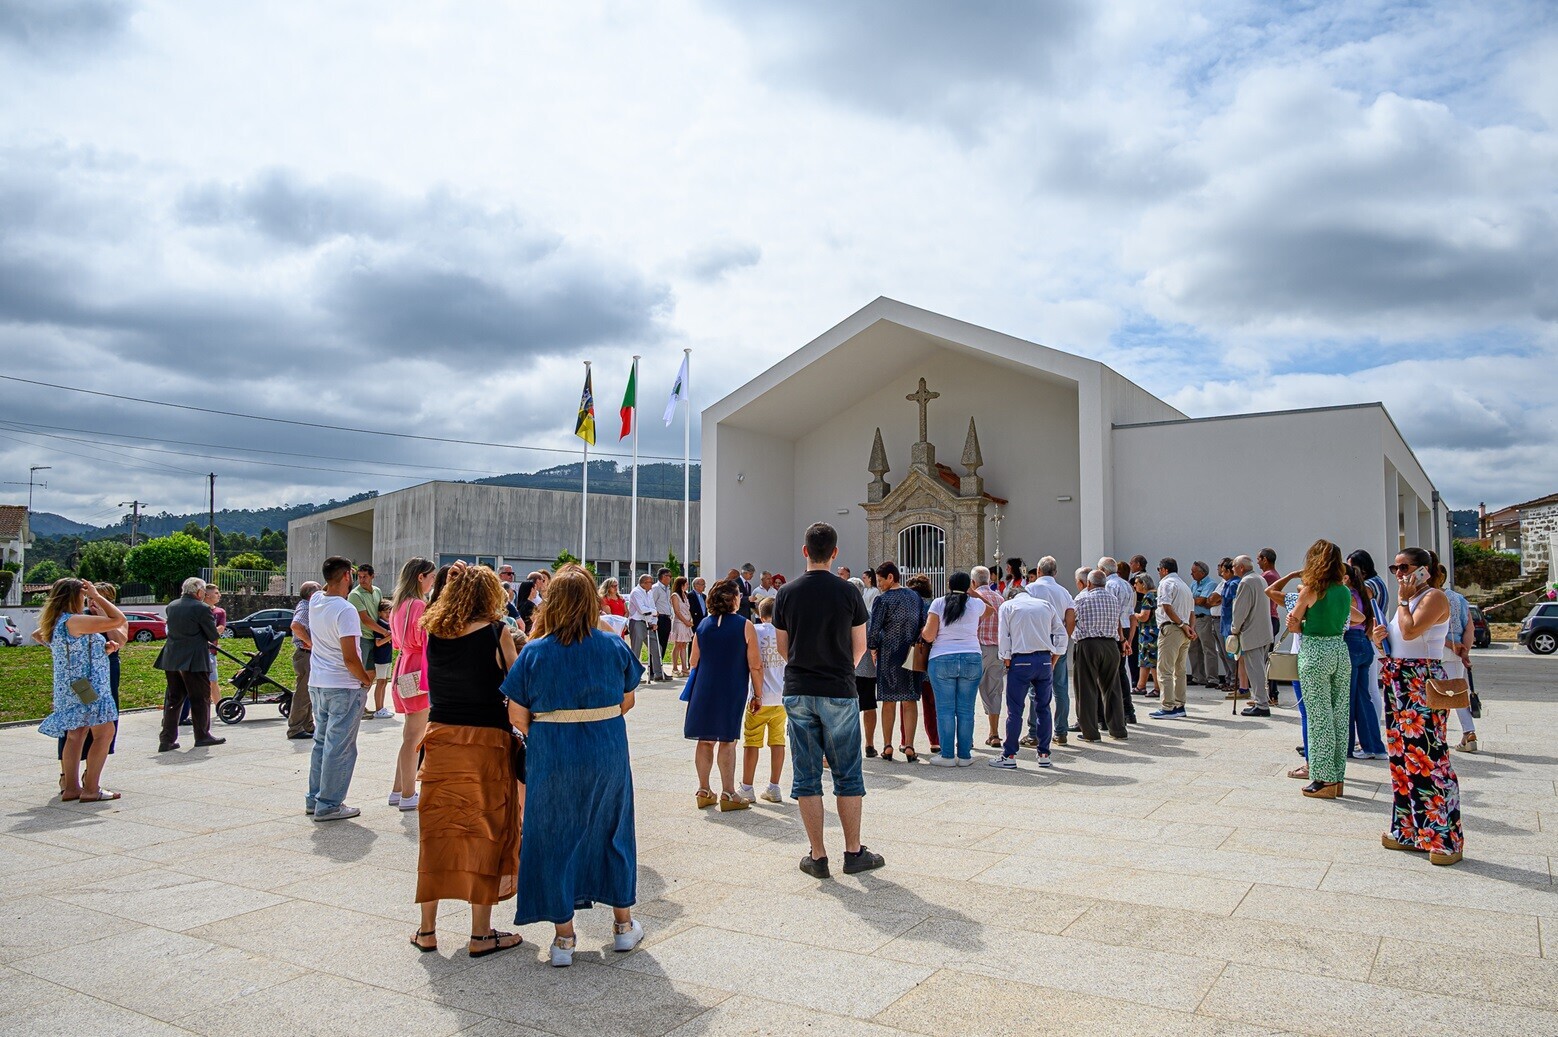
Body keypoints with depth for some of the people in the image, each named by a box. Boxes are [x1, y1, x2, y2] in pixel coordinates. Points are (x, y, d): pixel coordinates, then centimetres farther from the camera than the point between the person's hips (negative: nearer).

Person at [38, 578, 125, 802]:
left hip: (69, 689, 10)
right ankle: (91, 789, -5)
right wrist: (97, 596, -11)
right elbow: (119, 620, -21)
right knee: (105, 733, -5)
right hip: (87, 688, -10)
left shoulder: (55, 623, 11)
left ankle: (70, 787, 17)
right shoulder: (74, 621, -18)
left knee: (76, 734, 14)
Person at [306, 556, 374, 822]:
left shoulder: (315, 601, 3)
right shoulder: (346, 610, -20)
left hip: (317, 684, 8)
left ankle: (314, 799, 25)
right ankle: (329, 805, 5)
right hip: (344, 687, -8)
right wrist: (366, 680, -9)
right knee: (340, 748, 0)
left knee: (322, 742, 18)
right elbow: (350, 658, -22)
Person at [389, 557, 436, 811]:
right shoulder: (419, 605, -15)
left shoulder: (399, 604, 14)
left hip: (404, 667, 10)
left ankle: (398, 790, 23)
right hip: (418, 672, -10)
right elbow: (427, 642, -16)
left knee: (410, 736, 17)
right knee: (414, 737, -4)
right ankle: (408, 796, 2)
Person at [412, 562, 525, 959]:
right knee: (484, 832, 6)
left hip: (440, 736, 4)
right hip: (486, 740, -4)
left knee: (436, 829, 14)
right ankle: (481, 936, 14)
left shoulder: (433, 631, 1)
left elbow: (432, 687, 11)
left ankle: (427, 930, 24)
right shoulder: (496, 632, -11)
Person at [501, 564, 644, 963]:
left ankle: (563, 938, 20)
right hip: (608, 754, 2)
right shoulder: (614, 646, -4)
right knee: (611, 831, 18)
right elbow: (627, 701, 6)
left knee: (555, 838, 12)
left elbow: (517, 716, -5)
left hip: (552, 758, -1)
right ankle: (623, 925, 30)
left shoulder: (534, 652, -8)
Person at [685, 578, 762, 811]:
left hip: (704, 690, 4)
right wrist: (758, 694, 2)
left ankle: (704, 792, 17)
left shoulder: (703, 626, 3)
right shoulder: (744, 626, -8)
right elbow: (755, 665, -8)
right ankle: (727, 794, 5)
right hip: (732, 691, -3)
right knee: (727, 741, 2)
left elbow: (694, 662, 9)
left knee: (705, 740, 10)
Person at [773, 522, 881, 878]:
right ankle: (854, 853, 16)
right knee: (847, 775, 9)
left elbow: (782, 646, 6)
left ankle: (817, 856, 12)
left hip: (797, 692, 2)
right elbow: (860, 646, 2)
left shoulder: (787, 592, -1)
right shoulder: (848, 592, -6)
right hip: (839, 693, -1)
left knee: (806, 776, 8)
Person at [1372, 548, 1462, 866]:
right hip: (1396, 681, 10)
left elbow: (1410, 632, -24)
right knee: (1402, 759, 12)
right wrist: (1379, 639, 3)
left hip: (1422, 682, -10)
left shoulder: (1434, 597, -10)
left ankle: (1446, 838, -2)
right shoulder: (1407, 600, 17)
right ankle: (1409, 831, 21)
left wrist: (1402, 600, -10)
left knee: (1427, 758, -9)